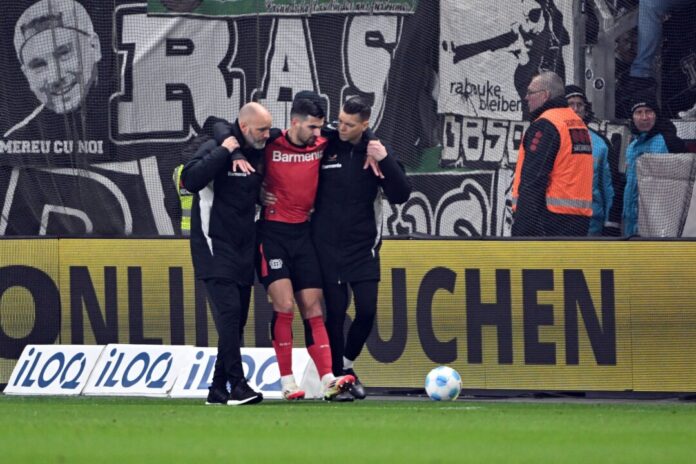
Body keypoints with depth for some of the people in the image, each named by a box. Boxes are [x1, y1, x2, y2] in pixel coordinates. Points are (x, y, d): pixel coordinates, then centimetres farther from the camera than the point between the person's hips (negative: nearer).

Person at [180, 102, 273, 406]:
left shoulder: (259, 154, 9)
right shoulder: (215, 150, -11)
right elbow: (190, 180, -27)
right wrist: (225, 151, -25)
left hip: (244, 249, 7)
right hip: (215, 246, -7)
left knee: (236, 320, 7)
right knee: (229, 310, -18)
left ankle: (218, 389, 14)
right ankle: (237, 385, -22)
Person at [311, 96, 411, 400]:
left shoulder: (375, 152, -1)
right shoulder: (325, 146, -4)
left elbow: (400, 195, -8)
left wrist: (385, 160, -19)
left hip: (363, 246, 1)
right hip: (327, 246, -1)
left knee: (367, 310, -5)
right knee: (336, 310, -3)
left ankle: (346, 363, 19)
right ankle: (338, 375, 11)